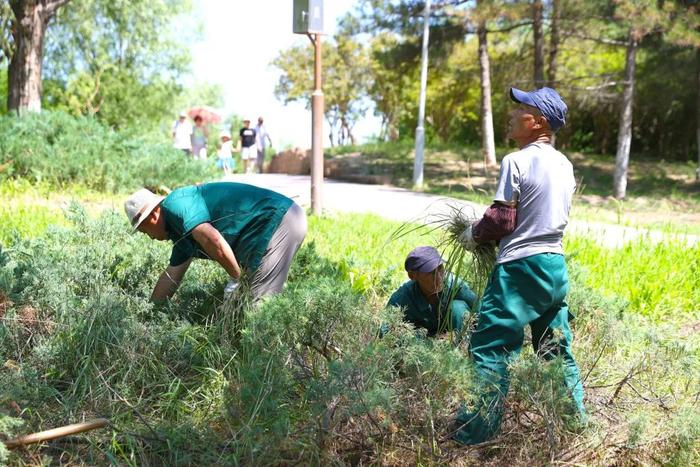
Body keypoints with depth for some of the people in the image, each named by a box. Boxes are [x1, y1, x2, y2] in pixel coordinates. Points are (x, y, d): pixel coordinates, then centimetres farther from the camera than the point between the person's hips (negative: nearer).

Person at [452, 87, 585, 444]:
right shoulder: (565, 165, 12)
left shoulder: (517, 161, -12)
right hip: (556, 266, 8)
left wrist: (473, 234, 4)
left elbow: (502, 219, -15)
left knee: (490, 347, 0)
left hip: (520, 267, -8)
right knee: (557, 352, 17)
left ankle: (479, 430, 4)